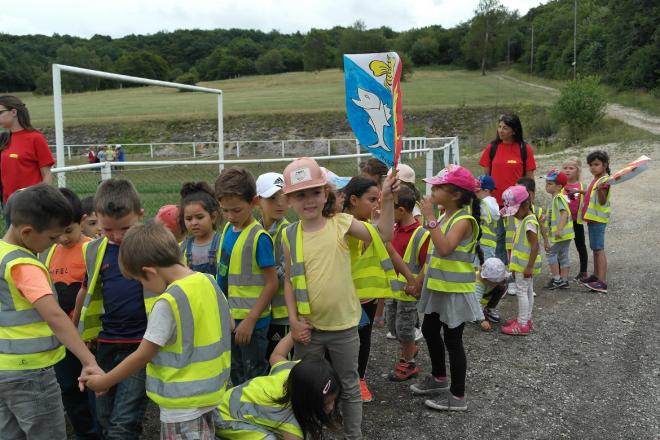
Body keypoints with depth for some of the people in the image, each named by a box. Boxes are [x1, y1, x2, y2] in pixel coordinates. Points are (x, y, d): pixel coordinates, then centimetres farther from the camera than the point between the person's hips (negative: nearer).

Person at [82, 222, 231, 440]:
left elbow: (142, 356, -15)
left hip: (182, 402, -7)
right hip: (211, 391, 7)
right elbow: (227, 327, 10)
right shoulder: (209, 282, -2)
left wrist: (104, 382, -1)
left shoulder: (167, 303, -22)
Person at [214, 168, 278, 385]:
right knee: (236, 376, 22)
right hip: (230, 318, 7)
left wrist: (250, 320, -19)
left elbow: (272, 282, -18)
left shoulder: (259, 237, -19)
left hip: (251, 321, -7)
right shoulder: (227, 229, 3)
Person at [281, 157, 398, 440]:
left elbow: (383, 235, -8)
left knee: (349, 386, 17)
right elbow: (289, 280, 0)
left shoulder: (341, 223, -8)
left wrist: (387, 200, -18)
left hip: (343, 325, -1)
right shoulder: (290, 236, -5)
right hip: (308, 326, 1)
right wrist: (293, 320, -5)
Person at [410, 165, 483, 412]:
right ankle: (439, 378, 40)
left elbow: (444, 248, -35)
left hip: (455, 289, -9)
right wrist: (423, 277, 19)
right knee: (429, 330, 20)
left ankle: (458, 396, 15)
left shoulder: (464, 220, -20)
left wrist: (430, 218, -32)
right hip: (438, 286, 9)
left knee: (452, 339, 1)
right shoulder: (445, 216, 7)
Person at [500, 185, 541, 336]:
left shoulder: (529, 222, -20)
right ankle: (526, 319, 29)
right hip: (522, 264, 10)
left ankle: (522, 325, 1)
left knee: (522, 291, -5)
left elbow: (535, 246, -24)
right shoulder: (522, 220, 10)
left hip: (525, 265, -10)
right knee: (528, 291, 17)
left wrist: (529, 267, -25)